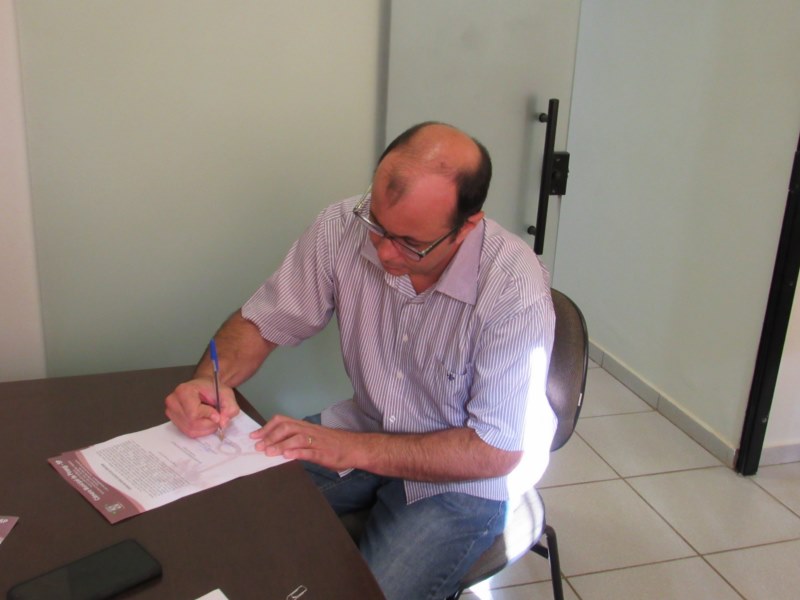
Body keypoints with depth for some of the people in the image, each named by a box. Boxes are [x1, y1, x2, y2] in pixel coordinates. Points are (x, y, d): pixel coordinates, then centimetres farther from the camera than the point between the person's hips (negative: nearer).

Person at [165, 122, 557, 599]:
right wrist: (212, 378, -24)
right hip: (368, 430, 4)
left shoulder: (516, 289, -27)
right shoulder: (344, 228, -15)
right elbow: (262, 321, -3)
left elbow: (495, 452, -21)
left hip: (467, 475, -3)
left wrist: (354, 449, -26)